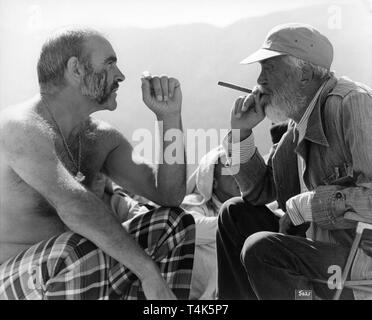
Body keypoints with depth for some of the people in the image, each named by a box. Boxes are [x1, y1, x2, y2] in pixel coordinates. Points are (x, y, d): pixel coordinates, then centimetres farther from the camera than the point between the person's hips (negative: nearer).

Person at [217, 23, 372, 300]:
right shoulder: (300, 122, 8)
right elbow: (260, 191, 13)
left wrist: (304, 205, -18)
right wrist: (242, 131, 1)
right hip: (313, 238, 9)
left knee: (260, 249, -24)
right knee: (235, 213, 9)